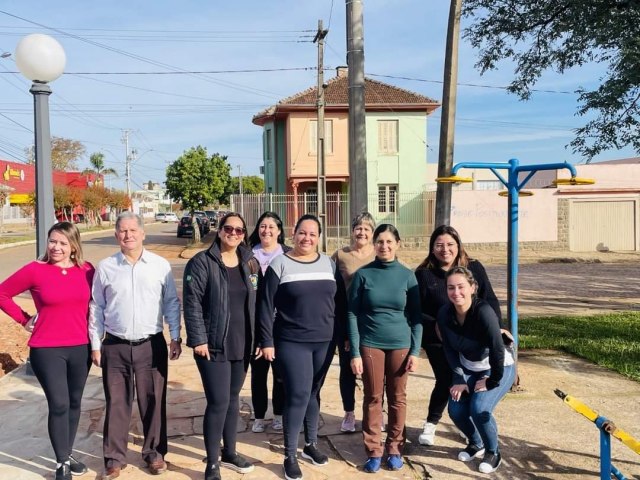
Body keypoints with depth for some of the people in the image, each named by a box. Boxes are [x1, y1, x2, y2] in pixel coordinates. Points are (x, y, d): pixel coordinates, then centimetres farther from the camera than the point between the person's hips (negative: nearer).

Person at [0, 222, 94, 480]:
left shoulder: (87, 270, -1)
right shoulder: (35, 270, -9)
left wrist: (90, 325, 5)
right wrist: (24, 319, -1)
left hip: (81, 347, 4)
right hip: (46, 349, -3)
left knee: (74, 403, 14)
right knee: (59, 405, -4)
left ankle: (67, 455, 32)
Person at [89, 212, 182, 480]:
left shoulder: (161, 265, -2)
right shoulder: (105, 267, -1)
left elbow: (171, 303, 4)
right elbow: (96, 308, 5)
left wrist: (176, 337, 1)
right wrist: (95, 345, 4)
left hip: (151, 345, 0)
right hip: (115, 346, 0)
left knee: (153, 401, 10)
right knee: (116, 403, 10)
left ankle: (154, 453, 27)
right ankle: (114, 458, 25)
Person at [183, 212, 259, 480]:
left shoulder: (250, 263, 8)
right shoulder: (202, 262, -9)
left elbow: (258, 303, 11)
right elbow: (191, 302, -12)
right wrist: (198, 339, -17)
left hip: (242, 345, 5)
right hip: (213, 345, -5)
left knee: (233, 399, 17)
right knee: (218, 402, -5)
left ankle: (229, 453, 33)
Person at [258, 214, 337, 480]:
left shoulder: (329, 263, 6)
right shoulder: (280, 264, -6)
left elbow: (338, 301, 11)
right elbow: (266, 305, -7)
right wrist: (267, 341, -10)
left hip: (324, 342, 4)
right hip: (292, 343, -4)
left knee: (313, 394, 14)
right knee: (298, 395, -6)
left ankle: (311, 444, 31)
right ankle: (290, 456, 9)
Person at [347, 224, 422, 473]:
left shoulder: (407, 275, 0)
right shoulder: (363, 274, -3)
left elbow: (416, 316, 4)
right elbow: (353, 315, -3)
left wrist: (415, 351, -2)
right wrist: (355, 352, -7)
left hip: (400, 345, 1)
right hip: (370, 345, -1)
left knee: (397, 398, 10)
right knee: (373, 398, 7)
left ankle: (395, 449, 24)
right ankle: (373, 451, 20)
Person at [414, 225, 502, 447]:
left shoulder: (474, 268, -1)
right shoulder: (423, 274, -6)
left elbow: (490, 301, 1)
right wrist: (436, 327, -18)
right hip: (438, 342, -2)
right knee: (445, 381, 2)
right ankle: (431, 424, 30)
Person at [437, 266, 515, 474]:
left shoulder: (483, 311, -33)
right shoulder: (444, 314, -16)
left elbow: (497, 348, -30)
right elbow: (450, 349, -5)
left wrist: (492, 381, -20)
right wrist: (459, 380, -9)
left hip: (499, 368, -5)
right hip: (468, 369, 5)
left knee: (479, 408, -23)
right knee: (456, 409, -10)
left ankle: (493, 452, 6)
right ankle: (475, 443, 23)